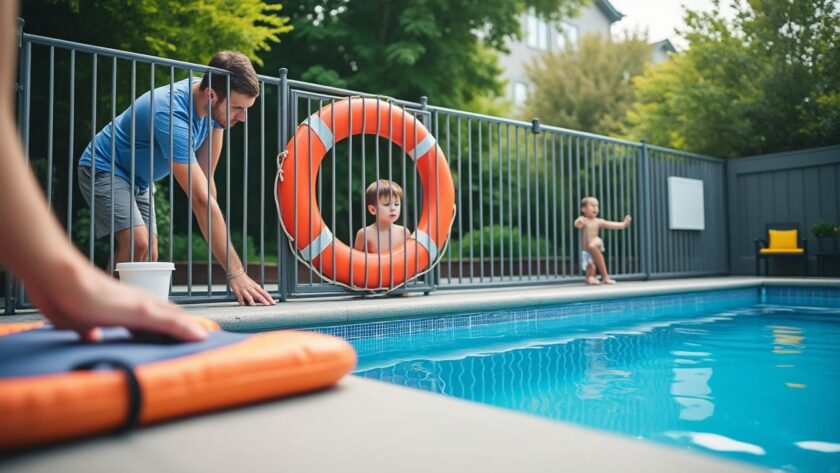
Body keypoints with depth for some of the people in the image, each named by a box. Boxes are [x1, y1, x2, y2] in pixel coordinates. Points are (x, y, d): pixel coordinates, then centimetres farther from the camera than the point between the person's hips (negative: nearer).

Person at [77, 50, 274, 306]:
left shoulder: (214, 104, -14)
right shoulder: (173, 115, -38)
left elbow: (206, 178, -9)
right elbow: (202, 201, -43)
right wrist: (236, 273, -44)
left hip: (139, 179, 8)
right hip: (104, 168, -8)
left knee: (149, 257, 2)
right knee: (137, 244, -26)